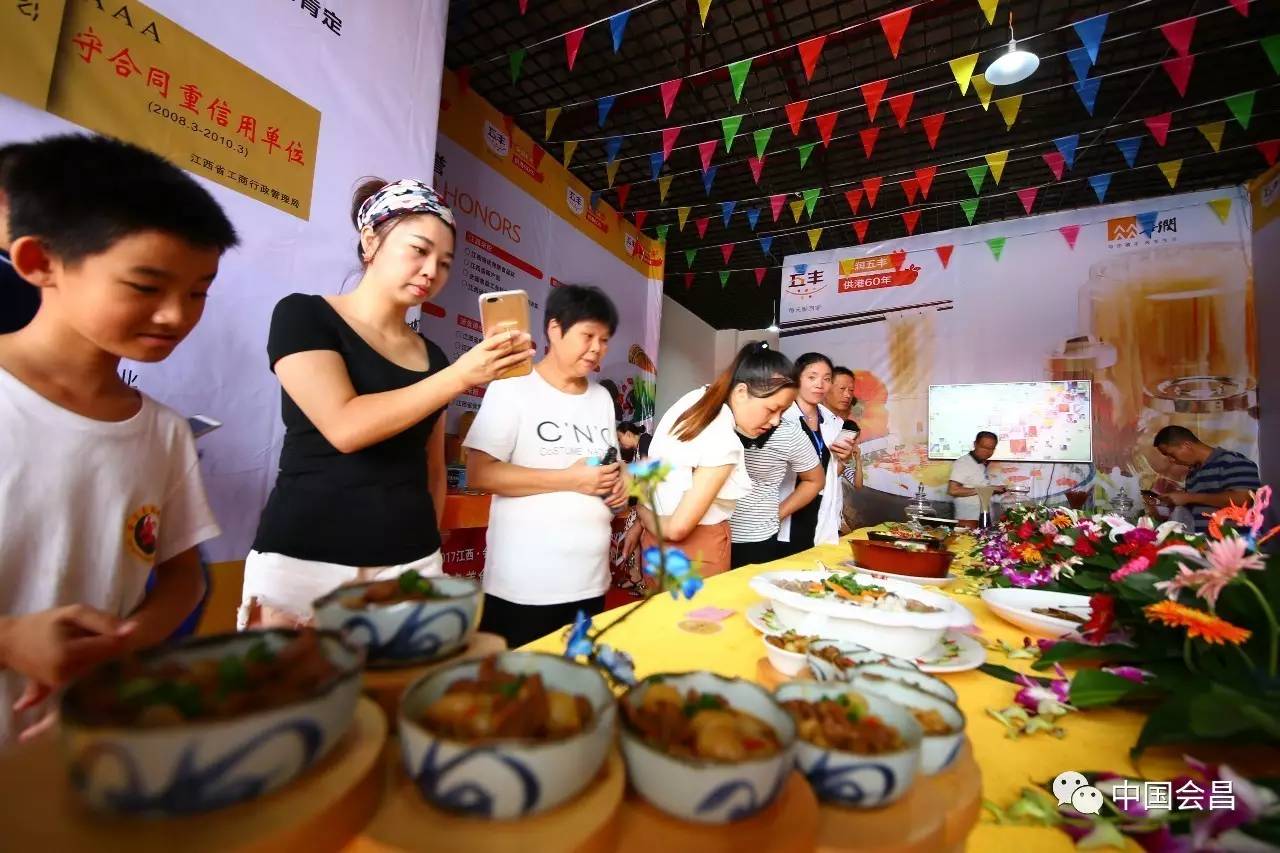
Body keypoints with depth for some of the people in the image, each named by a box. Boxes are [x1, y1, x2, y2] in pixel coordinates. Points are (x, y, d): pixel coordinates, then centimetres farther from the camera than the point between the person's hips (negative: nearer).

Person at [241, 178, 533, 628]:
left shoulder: (431, 356, 10)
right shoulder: (303, 314, -3)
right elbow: (345, 427, -20)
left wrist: (429, 543, 9)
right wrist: (461, 375, -23)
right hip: (306, 560, -4)